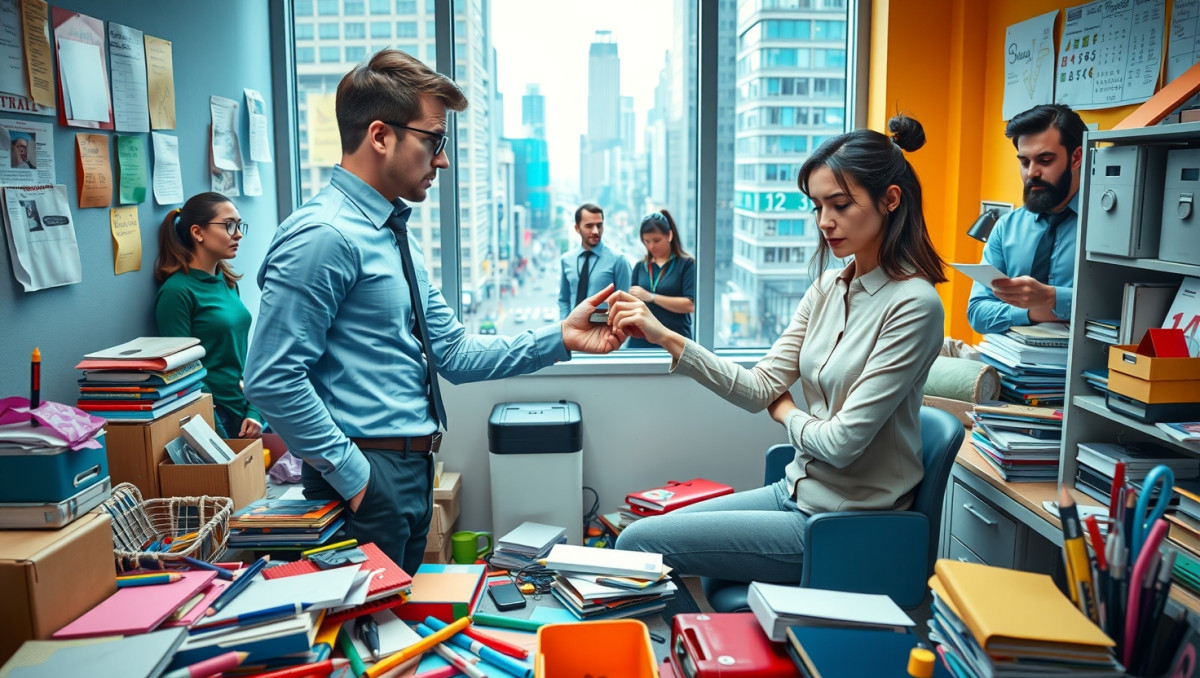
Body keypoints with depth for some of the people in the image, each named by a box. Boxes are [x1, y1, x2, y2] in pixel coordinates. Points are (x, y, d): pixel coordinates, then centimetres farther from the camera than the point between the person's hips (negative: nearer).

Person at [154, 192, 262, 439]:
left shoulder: (227, 282, 9)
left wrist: (254, 412, 1)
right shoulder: (177, 291, -13)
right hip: (211, 418, -7)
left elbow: (241, 354, 10)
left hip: (244, 413, 7)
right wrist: (215, 432, -15)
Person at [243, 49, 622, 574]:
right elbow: (272, 380, -22)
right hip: (370, 479, -9)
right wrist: (352, 473, -19)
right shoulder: (323, 236, -18)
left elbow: (454, 354, 8)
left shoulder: (396, 239, 13)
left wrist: (559, 339, 0)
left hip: (413, 471, 9)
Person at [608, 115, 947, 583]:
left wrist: (786, 412, -1)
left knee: (638, 544, -8)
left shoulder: (912, 304, -19)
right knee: (643, 533, 8)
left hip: (845, 522, -7)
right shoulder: (827, 288, 5)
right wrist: (665, 338, -11)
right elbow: (760, 388, -2)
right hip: (799, 491, 8)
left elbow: (843, 442, -21)